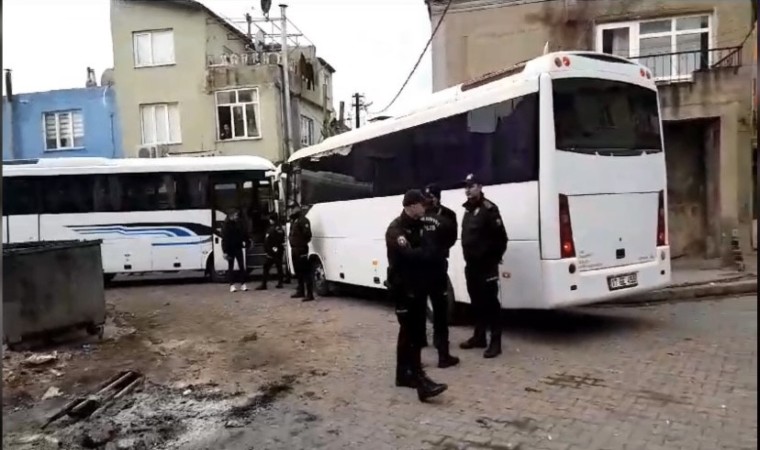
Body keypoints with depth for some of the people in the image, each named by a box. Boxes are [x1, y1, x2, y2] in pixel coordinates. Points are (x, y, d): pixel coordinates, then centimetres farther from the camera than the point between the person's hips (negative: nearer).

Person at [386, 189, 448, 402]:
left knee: (410, 331, 14)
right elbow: (409, 254, -26)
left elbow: (427, 251, 17)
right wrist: (426, 251, -9)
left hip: (417, 286, 9)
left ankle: (404, 374, 24)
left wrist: (427, 252, -5)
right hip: (403, 287, -9)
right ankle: (419, 379, -11)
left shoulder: (416, 226, 15)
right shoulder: (396, 230, -14)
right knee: (411, 333, -10)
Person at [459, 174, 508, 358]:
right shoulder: (468, 210, 15)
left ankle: (495, 342, 2)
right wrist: (468, 258, 11)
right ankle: (479, 336, 27)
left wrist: (495, 258, -11)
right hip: (471, 264, 8)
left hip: (486, 265, -8)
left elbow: (501, 237, -15)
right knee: (476, 301, 15)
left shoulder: (488, 208, -12)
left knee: (490, 302, -4)